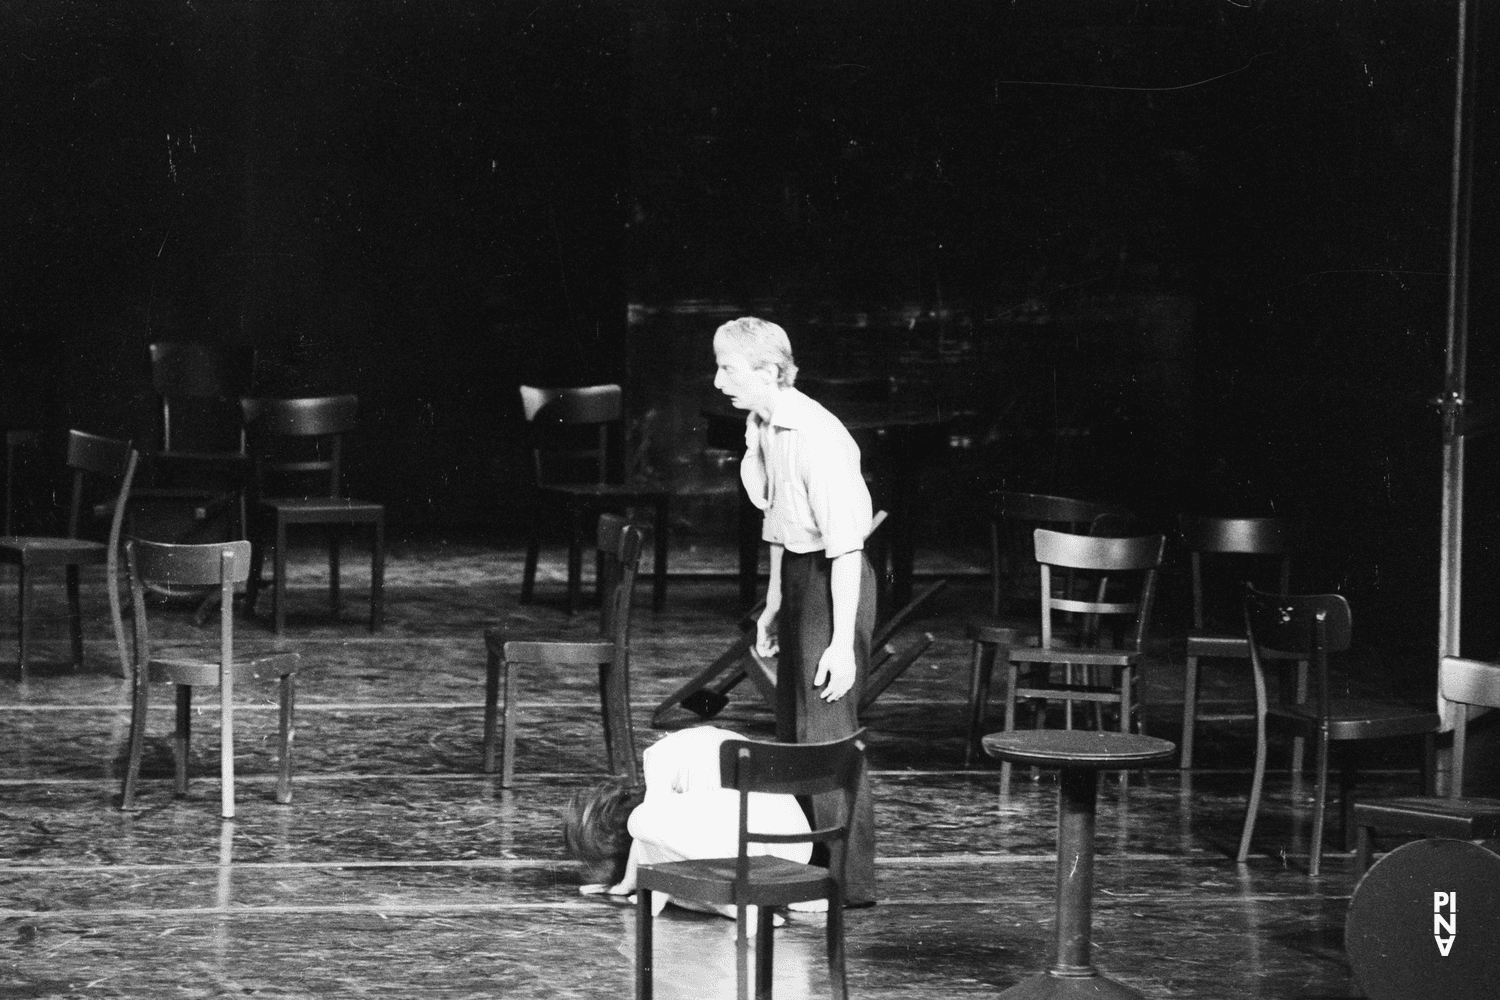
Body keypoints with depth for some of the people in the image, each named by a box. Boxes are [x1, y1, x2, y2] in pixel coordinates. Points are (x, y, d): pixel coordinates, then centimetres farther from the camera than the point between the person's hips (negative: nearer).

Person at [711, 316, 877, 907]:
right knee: (792, 734, 13)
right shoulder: (762, 428, 6)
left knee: (827, 734, -6)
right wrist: (773, 605, 24)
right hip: (796, 574, 10)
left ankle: (849, 883, 2)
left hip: (834, 579, -10)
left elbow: (846, 546, -25)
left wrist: (842, 643, -26)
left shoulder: (817, 437, -23)